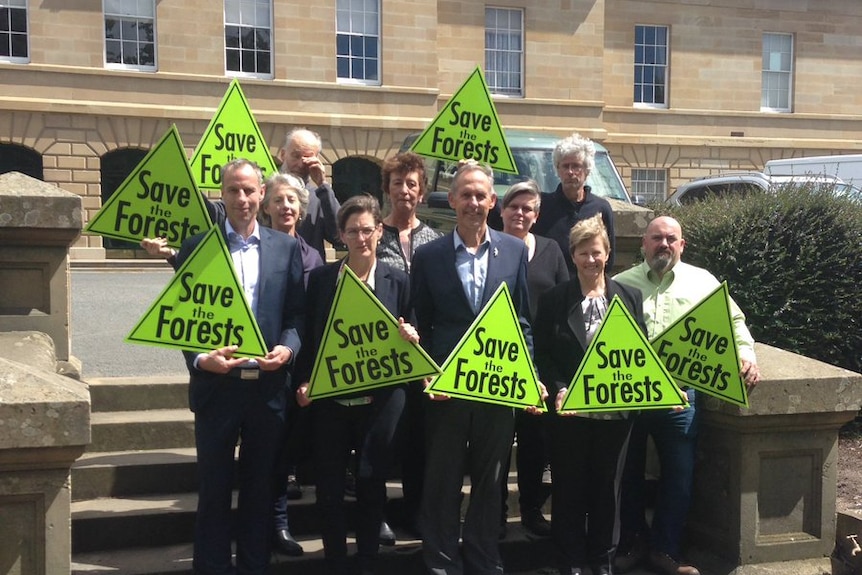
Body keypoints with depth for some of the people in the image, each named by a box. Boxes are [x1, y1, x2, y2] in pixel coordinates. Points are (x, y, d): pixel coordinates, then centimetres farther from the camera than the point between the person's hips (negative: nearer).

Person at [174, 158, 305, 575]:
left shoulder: (287, 248, 7)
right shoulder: (197, 247, 2)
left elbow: (299, 313, 6)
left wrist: (288, 348, -13)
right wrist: (200, 358, -16)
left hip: (269, 385, 1)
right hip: (216, 384, -1)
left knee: (260, 488, 12)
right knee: (214, 489, 8)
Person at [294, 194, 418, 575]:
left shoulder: (397, 281, 2)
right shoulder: (320, 277, 2)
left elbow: (408, 337, 8)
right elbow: (308, 335, 5)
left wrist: (409, 339, -14)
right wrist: (303, 382, -6)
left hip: (379, 398, 0)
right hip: (329, 398, 1)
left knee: (371, 484, 8)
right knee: (329, 486, 6)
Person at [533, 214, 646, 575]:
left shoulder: (629, 297, 5)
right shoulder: (553, 300, 0)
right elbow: (542, 354, -2)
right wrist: (559, 390, -15)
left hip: (616, 408, 2)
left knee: (607, 486, 11)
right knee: (569, 487, 7)